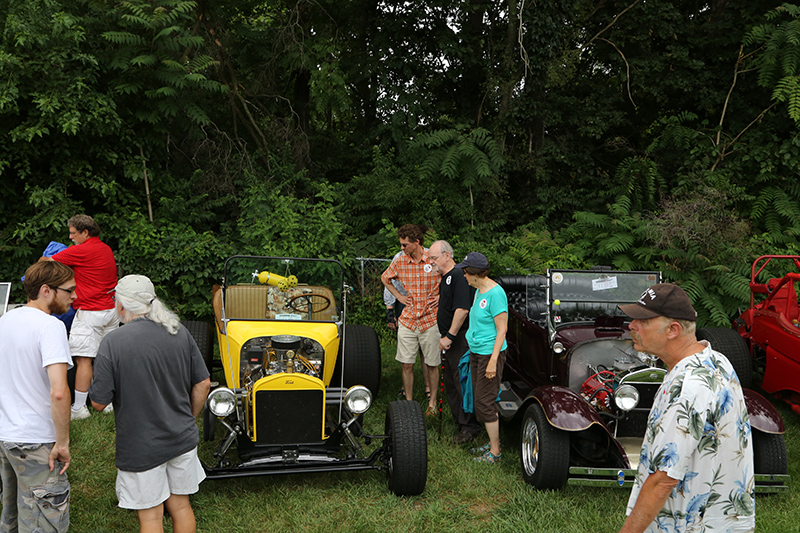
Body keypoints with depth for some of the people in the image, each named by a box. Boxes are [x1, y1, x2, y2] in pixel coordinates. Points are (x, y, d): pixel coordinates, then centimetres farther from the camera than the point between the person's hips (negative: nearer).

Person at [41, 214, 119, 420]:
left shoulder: (81, 251, -13)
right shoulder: (106, 249, 12)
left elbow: (47, 261, -4)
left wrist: (41, 260, 18)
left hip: (90, 312, -8)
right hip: (111, 310, 8)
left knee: (84, 360, -4)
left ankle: (79, 408, -1)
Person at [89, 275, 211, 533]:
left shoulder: (112, 342, -18)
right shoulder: (179, 333, -4)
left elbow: (98, 403, -14)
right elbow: (202, 384, 1)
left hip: (142, 447, -4)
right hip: (182, 440, 4)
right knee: (181, 506, 20)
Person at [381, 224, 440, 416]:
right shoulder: (399, 261, 0)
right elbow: (385, 278, 19)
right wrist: (399, 296, 10)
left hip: (430, 320, -2)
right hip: (407, 320, 3)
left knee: (432, 364, 8)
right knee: (407, 364, 5)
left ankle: (432, 402, 25)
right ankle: (408, 402, 20)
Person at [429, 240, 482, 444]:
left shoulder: (459, 275, -17)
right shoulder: (445, 277, 14)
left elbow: (462, 309, -24)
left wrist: (449, 336, -21)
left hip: (460, 339, -10)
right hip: (450, 339, 10)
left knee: (462, 382, -4)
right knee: (450, 382, 15)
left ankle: (470, 426, 5)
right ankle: (459, 421, 26)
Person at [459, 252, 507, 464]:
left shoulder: (496, 293, -18)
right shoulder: (479, 291, 9)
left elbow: (502, 330, -19)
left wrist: (493, 361, -21)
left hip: (490, 353, -9)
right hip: (476, 352, 9)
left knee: (484, 402, -5)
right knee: (480, 400, 14)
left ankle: (495, 452, 7)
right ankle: (493, 442, 27)